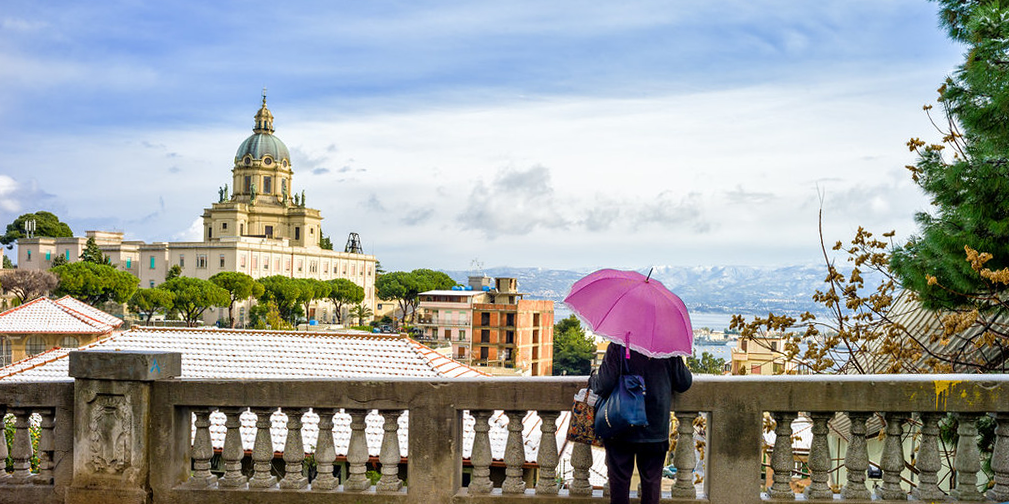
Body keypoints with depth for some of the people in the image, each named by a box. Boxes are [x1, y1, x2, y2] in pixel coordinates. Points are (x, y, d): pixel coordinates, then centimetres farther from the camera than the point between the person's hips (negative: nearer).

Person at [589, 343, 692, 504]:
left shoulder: (617, 347, -13)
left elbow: (604, 386, -17)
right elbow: (684, 383, 4)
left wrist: (593, 380, 5)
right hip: (656, 430, 2)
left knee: (619, 479, 11)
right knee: (652, 480, 14)